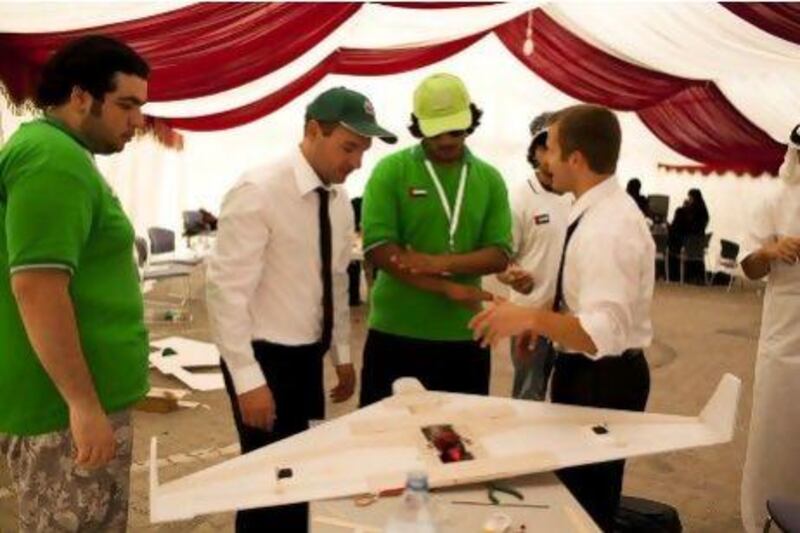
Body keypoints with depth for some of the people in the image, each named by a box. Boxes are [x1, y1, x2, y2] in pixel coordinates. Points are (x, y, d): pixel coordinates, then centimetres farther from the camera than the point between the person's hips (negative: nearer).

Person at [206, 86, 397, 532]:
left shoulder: (339, 199, 4)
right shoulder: (259, 192, -19)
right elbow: (226, 291, -20)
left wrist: (342, 354, 16)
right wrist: (248, 378, -21)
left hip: (309, 356, 7)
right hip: (265, 358, -7)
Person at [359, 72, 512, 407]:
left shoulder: (489, 178, 6)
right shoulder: (390, 171, -4)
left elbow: (499, 255, -1)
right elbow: (378, 249, -13)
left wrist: (441, 263, -18)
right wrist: (447, 288, -18)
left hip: (463, 336, 3)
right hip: (396, 334, -3)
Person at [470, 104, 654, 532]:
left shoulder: (609, 228, -27)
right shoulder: (599, 210, 4)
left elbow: (603, 335, -34)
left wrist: (531, 317, -36)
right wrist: (538, 318, 11)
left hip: (601, 381, -10)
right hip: (587, 372, 10)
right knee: (576, 496, 26)